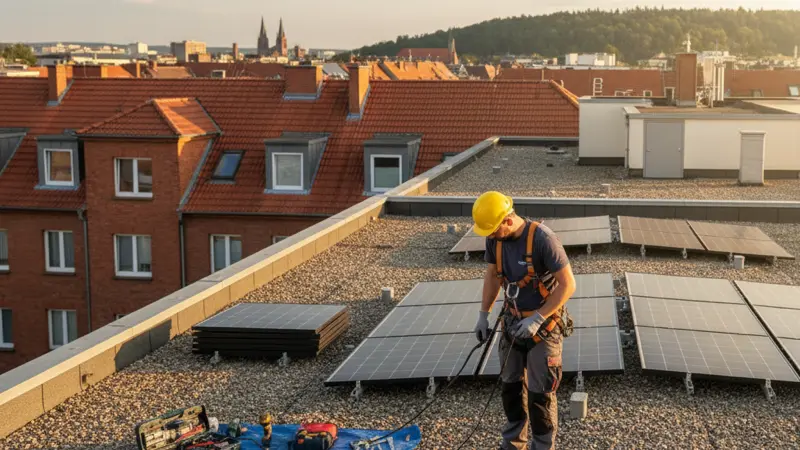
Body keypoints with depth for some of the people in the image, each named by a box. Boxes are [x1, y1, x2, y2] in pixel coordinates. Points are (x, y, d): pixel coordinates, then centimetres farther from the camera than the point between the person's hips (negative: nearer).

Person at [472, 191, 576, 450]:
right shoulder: (495, 239, -7)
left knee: (540, 393, 0)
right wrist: (483, 314, 7)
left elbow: (568, 285, -23)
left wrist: (537, 319, -25)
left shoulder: (543, 239, -27)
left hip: (543, 326, -6)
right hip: (513, 322, 6)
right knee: (511, 386, 17)